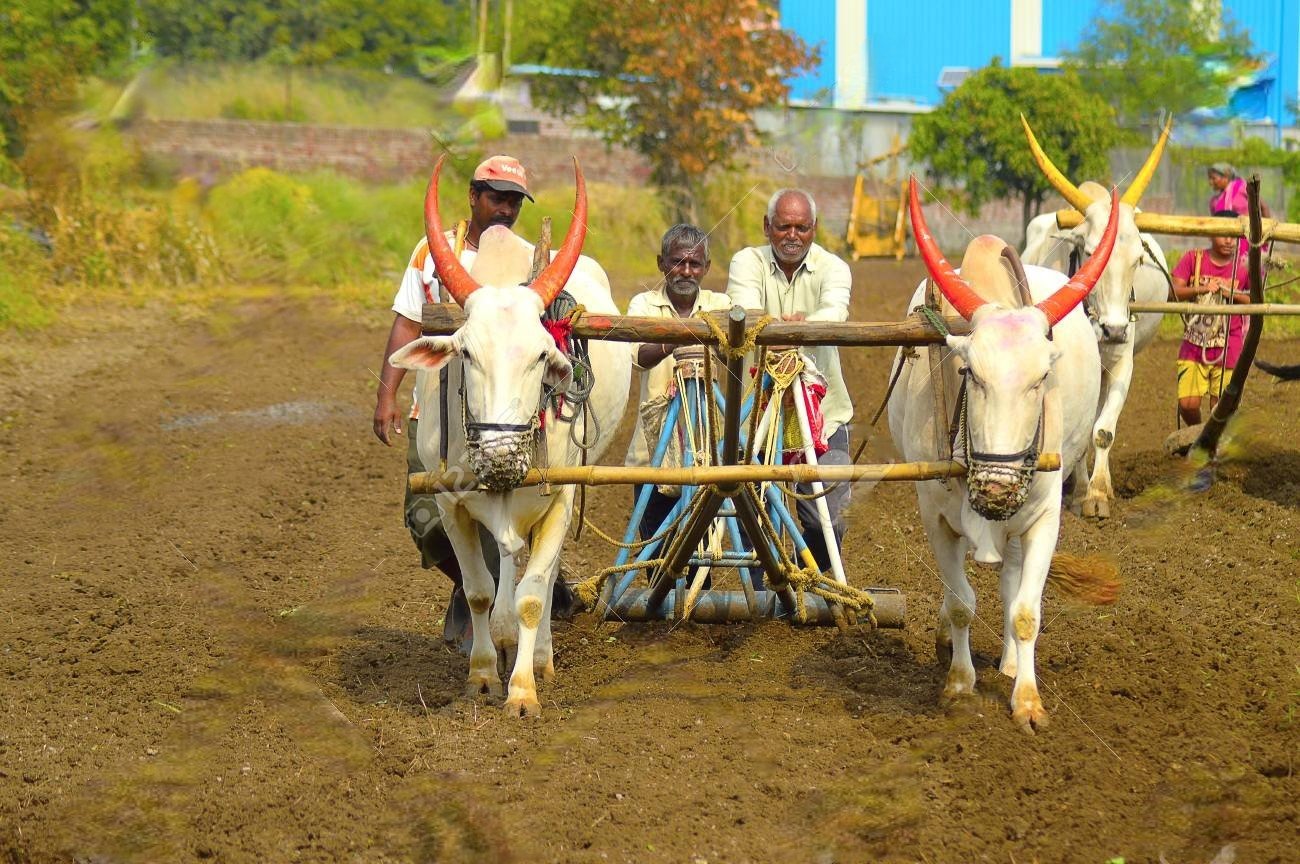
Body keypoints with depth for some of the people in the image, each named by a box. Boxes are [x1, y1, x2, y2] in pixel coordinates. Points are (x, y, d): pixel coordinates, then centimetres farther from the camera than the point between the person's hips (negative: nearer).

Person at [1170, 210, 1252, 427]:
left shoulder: (1244, 265, 1)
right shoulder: (1193, 259, 2)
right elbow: (1174, 292, -5)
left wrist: (1232, 294, -14)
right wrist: (1201, 289, -20)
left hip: (1228, 349, 0)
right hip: (1194, 345, 0)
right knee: (1188, 404, -8)